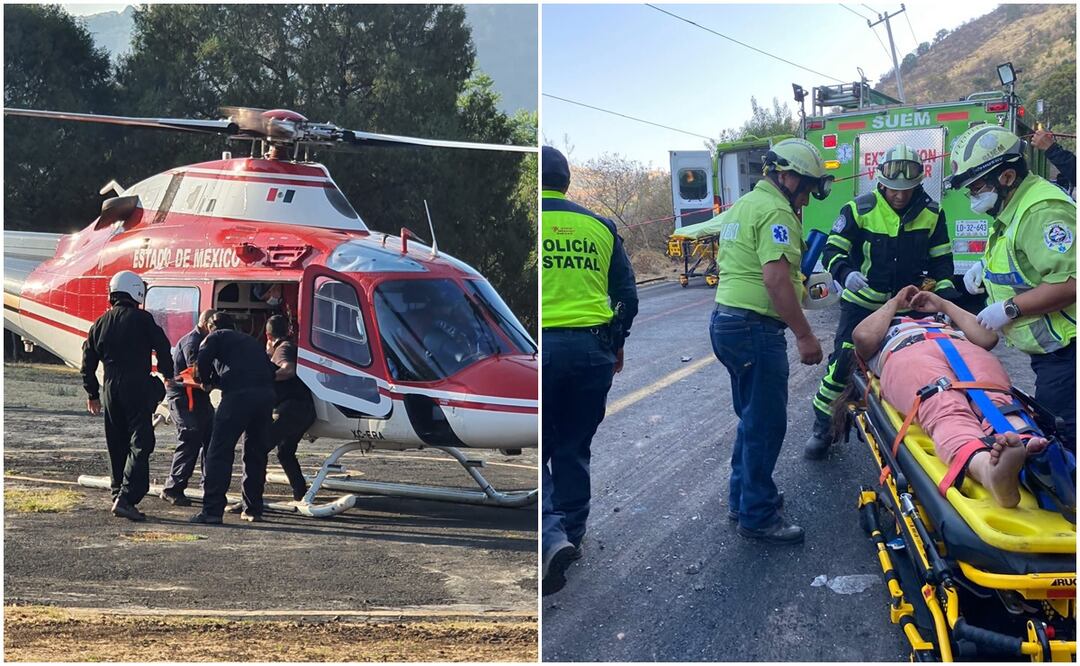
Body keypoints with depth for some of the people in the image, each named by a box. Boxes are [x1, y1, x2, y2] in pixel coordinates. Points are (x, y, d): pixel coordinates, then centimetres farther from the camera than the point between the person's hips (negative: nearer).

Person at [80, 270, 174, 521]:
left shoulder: (100, 324, 12)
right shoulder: (142, 319, -4)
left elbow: (88, 363, 15)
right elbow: (163, 348, -6)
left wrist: (92, 394, 25)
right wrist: (167, 374, 11)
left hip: (110, 390, 6)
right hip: (137, 388, -6)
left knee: (117, 446, 15)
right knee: (140, 444, -7)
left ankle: (118, 495, 21)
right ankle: (126, 498, -18)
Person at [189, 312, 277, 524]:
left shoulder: (217, 337, 17)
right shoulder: (251, 341, 34)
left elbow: (202, 364, 0)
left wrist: (207, 381, 21)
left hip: (238, 395, -6)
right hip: (266, 394, 6)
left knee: (220, 451, -1)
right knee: (256, 453, 15)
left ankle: (212, 510, -6)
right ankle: (253, 510, 19)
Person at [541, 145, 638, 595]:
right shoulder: (599, 226, 8)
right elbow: (627, 295, 10)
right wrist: (617, 343, 23)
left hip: (540, 348, -4)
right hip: (592, 350, 4)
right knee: (574, 449, 17)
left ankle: (552, 537, -12)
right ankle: (572, 535, 28)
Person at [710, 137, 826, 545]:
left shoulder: (743, 205, 18)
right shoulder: (775, 211, -14)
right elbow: (776, 279, -23)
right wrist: (804, 335, -20)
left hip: (727, 320, 10)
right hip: (755, 328, -10)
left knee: (752, 416, 21)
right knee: (766, 424, -2)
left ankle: (743, 496, 31)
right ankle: (757, 516, 6)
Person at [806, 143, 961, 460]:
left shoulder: (931, 213, -5)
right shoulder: (859, 210, -15)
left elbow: (941, 258, 4)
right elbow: (833, 249, -13)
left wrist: (946, 294, -10)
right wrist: (846, 272, -34)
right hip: (863, 302, -3)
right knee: (842, 362, -6)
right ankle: (823, 427, 6)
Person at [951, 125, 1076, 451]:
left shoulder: (1042, 211, -22)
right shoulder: (1013, 206, 12)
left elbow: (1069, 283, -30)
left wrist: (1009, 309, -23)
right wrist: (985, 265, 13)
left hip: (1064, 350, -11)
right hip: (1048, 348, 11)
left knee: (1061, 437, -8)